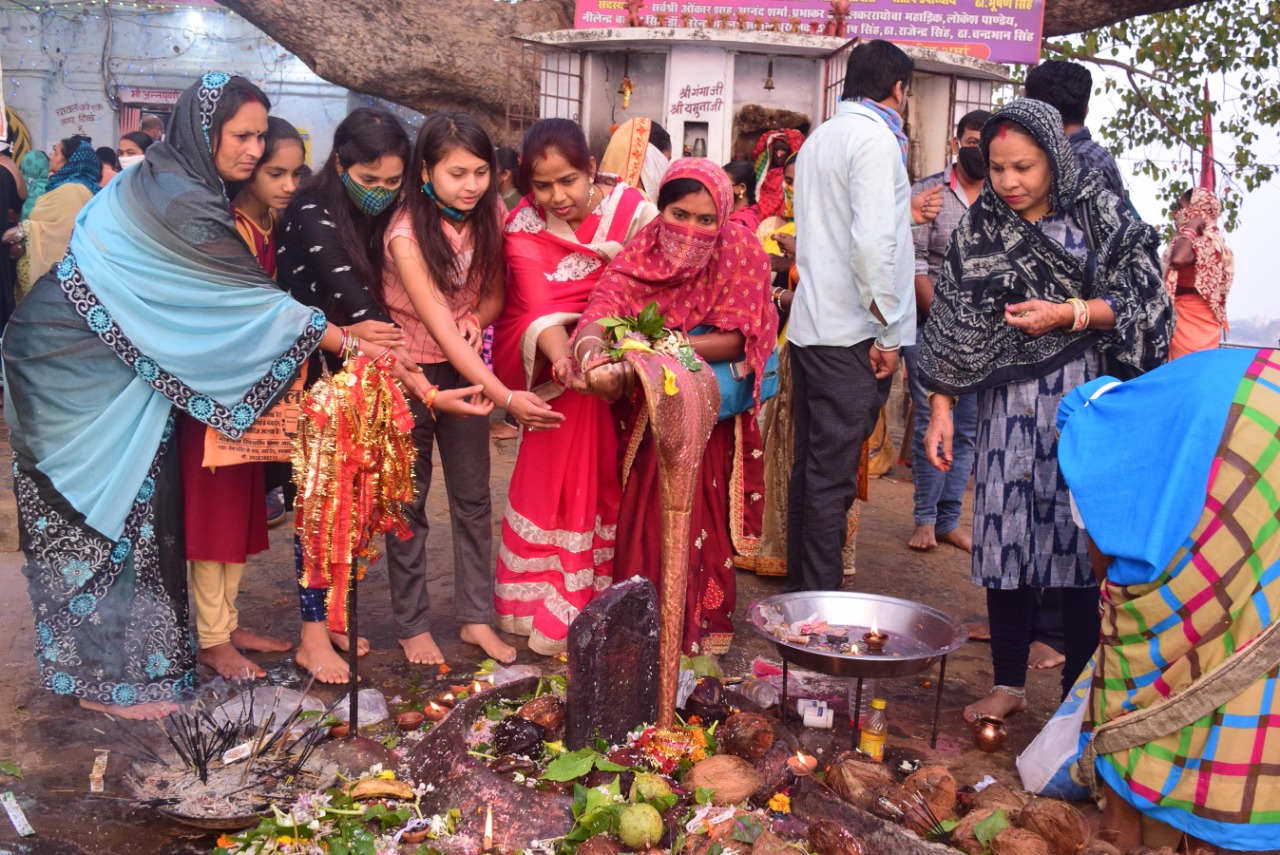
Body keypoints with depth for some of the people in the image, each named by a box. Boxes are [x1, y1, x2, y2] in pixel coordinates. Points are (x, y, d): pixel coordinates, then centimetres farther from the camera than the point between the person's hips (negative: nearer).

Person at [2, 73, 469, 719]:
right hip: (85, 371, -9)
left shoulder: (161, 178, 6)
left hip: (97, 362, 9)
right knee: (104, 514, -1)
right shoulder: (181, 203, -23)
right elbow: (255, 303, -22)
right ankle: (109, 678, 12)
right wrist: (354, 344, -16)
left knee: (115, 510, 14)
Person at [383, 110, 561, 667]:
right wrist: (506, 396, -35)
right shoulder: (407, 234, -22)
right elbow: (441, 327, -28)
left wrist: (476, 319, -20)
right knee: (409, 500, 5)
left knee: (473, 495, 6)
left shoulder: (490, 217, -6)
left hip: (464, 366, 5)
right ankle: (411, 626, 17)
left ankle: (476, 618, 17)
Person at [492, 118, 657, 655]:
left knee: (610, 484, -2)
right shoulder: (525, 228, -6)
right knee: (555, 484, -1)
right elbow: (540, 309, -19)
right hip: (560, 369, 0)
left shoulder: (633, 212, -7)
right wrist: (562, 357, -40)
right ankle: (548, 611, 11)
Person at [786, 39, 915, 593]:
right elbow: (873, 242, -20)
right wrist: (888, 330, -15)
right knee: (833, 476, -5)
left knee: (809, 466, 13)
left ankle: (800, 591, 22)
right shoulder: (876, 137, -9)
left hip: (808, 326, 9)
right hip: (851, 335, -9)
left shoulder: (819, 138, 18)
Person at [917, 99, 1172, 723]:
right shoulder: (978, 228, 6)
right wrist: (940, 408, -1)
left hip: (1084, 397, -2)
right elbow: (952, 322, 4)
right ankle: (1009, 684, 18)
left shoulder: (1099, 215, 1)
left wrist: (1068, 313, -14)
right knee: (1005, 534, 3)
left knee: (1081, 538, -2)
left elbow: (1142, 302, 0)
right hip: (1009, 402, 2)